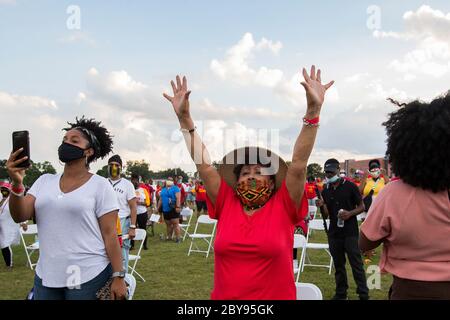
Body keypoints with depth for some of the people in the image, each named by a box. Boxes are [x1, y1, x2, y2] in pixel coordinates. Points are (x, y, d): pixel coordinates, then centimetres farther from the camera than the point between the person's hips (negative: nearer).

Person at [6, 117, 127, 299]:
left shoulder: (100, 185, -6)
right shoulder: (44, 181, 7)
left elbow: (109, 233, -7)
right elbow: (19, 216, -2)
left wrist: (118, 277, -10)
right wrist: (16, 183, -18)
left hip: (89, 276, -4)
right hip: (46, 276, 4)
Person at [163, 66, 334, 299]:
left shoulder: (283, 207, -6)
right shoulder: (226, 205, -1)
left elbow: (298, 163, -14)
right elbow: (203, 163, -3)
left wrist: (313, 111, -20)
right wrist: (184, 118, -7)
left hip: (275, 296, -2)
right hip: (224, 296, 2)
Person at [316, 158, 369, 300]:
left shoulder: (350, 186, -4)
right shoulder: (325, 191, 8)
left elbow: (361, 207, -1)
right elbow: (326, 215, 10)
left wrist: (350, 213, -19)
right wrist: (321, 206, -11)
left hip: (350, 232, -4)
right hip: (334, 233, 4)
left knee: (356, 264, 0)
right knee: (338, 264, 13)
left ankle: (363, 294, 8)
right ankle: (340, 293, 25)